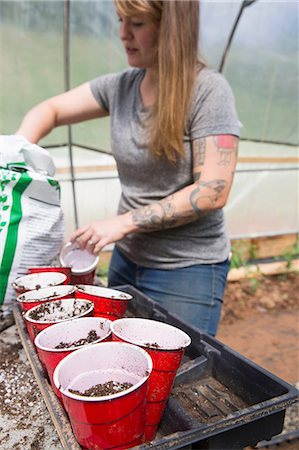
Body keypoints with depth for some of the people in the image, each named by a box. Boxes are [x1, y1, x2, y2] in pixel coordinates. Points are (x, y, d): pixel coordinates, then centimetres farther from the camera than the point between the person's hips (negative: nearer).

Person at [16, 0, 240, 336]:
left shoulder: (208, 90, -14)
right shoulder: (120, 86, 2)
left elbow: (213, 192, -20)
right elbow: (50, 111, 11)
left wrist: (123, 222, -20)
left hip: (187, 270, -5)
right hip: (126, 259, 6)